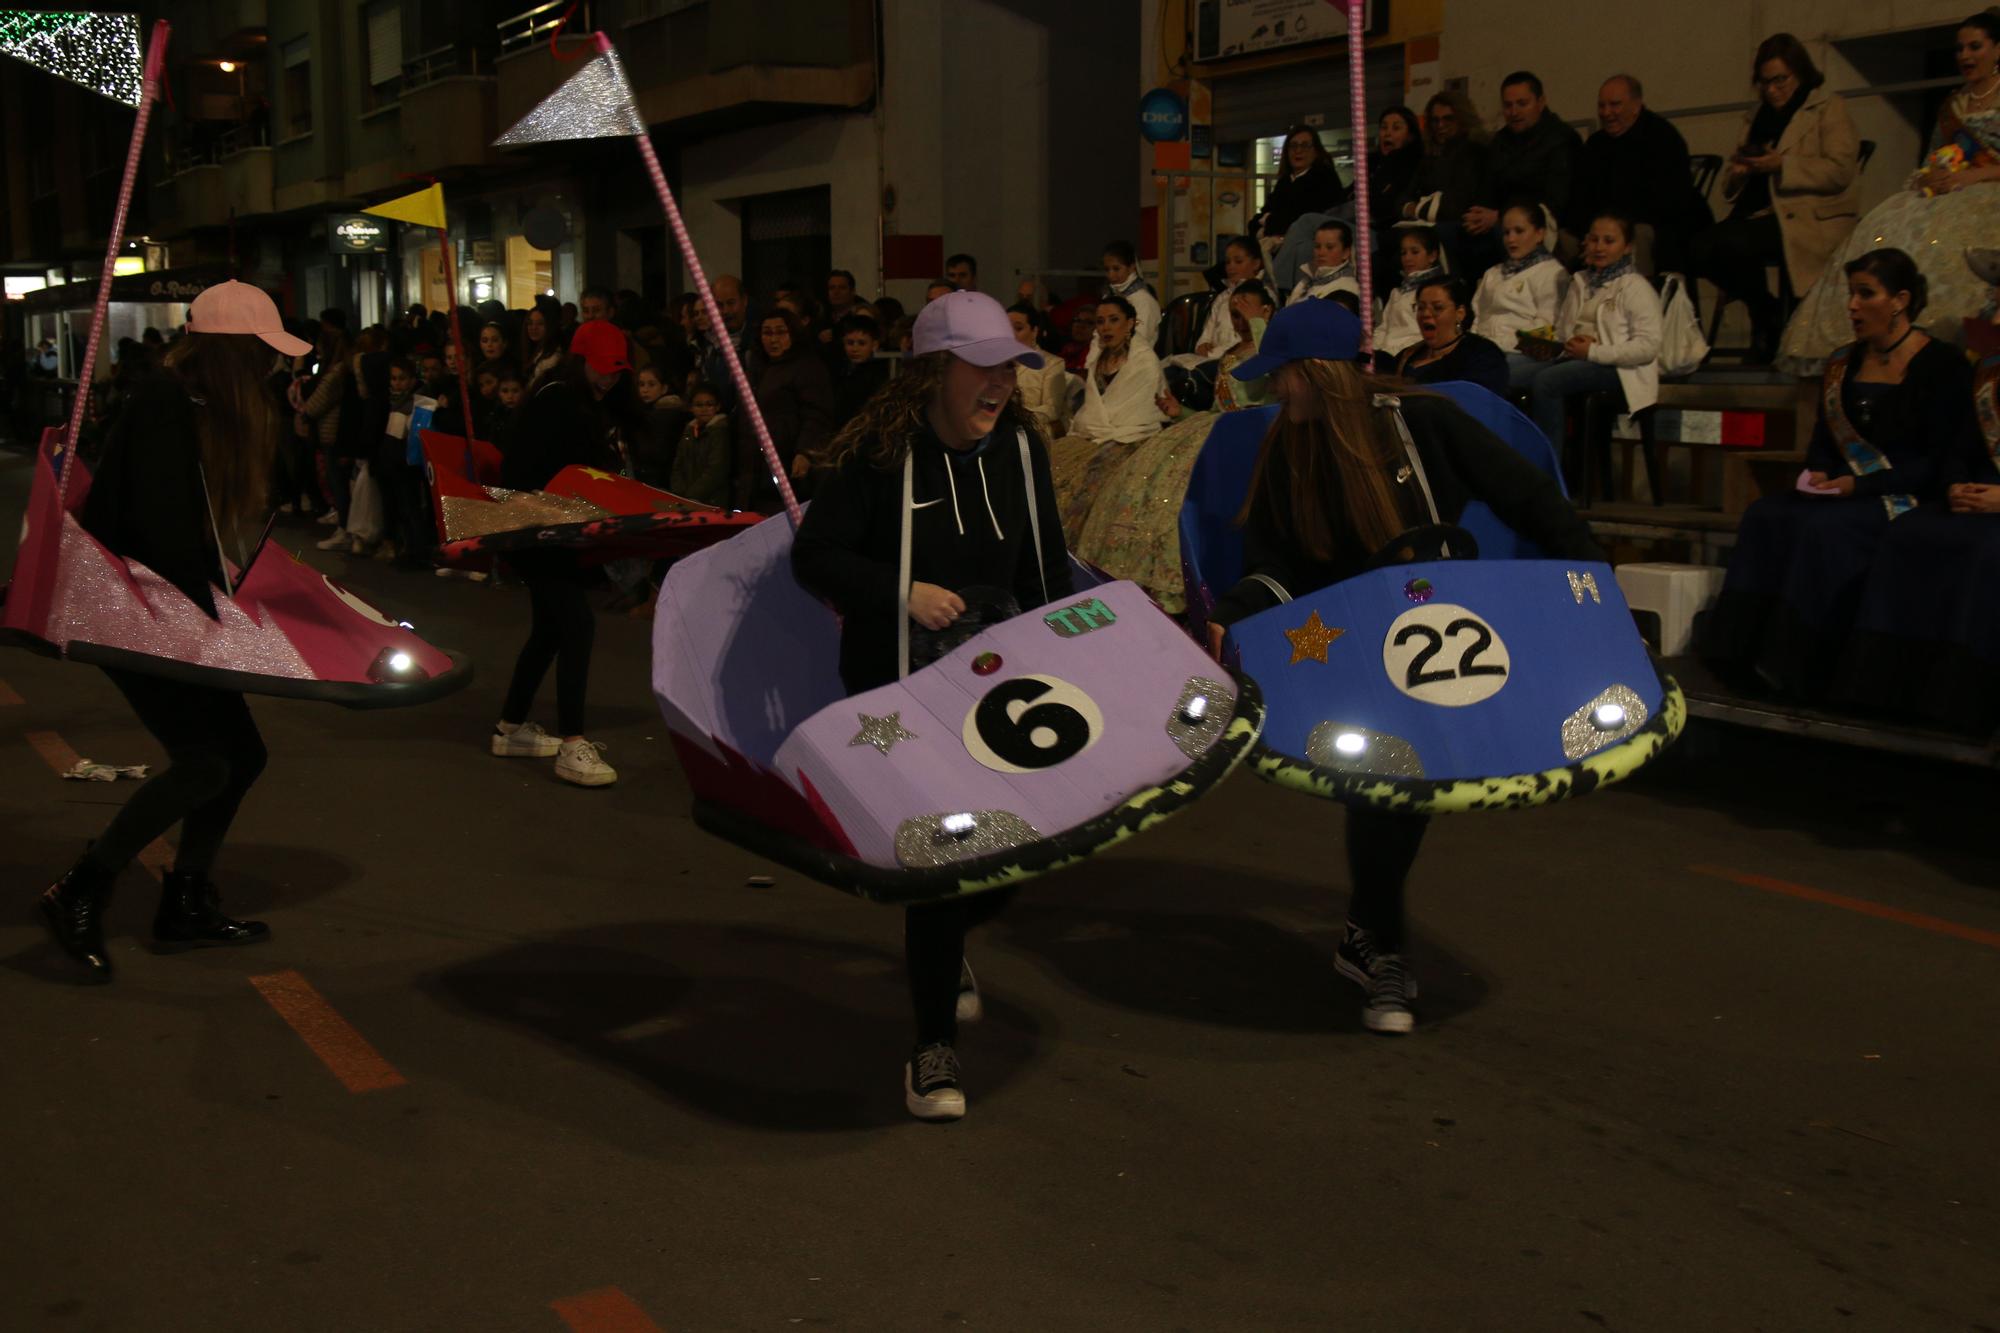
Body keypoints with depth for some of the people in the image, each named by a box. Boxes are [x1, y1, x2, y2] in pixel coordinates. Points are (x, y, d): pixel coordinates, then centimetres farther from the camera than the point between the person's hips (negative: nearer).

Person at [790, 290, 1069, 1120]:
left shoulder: (1020, 447, 3)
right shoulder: (880, 455, -13)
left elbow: (1046, 568, 12)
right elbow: (812, 556, -12)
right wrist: (904, 593, -23)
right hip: (898, 686, -5)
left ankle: (943, 936, 46)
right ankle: (933, 1049, 8)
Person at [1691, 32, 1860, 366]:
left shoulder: (1829, 108, 6)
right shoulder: (1757, 117, 25)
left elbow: (1839, 171, -9)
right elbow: (1730, 186, 24)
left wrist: (1782, 166, -18)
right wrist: (1740, 171, -1)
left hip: (1810, 219, -7)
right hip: (1762, 214, 7)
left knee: (1734, 242, -33)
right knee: (1699, 249, -22)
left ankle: (1767, 315, -7)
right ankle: (1763, 312, -1)